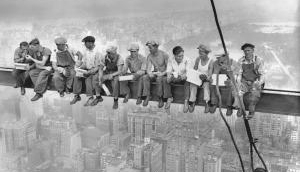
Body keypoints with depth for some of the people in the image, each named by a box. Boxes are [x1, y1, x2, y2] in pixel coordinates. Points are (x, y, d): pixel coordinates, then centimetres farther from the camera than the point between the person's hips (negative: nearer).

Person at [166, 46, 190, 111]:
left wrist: (185, 75, -39)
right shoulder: (170, 60, -5)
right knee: (166, 80, -27)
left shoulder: (186, 60, -12)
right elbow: (168, 71, -5)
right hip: (174, 77, 2)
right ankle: (169, 98, -13)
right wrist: (169, 76, -29)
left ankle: (186, 101, -33)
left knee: (187, 81, -35)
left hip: (182, 78, -2)